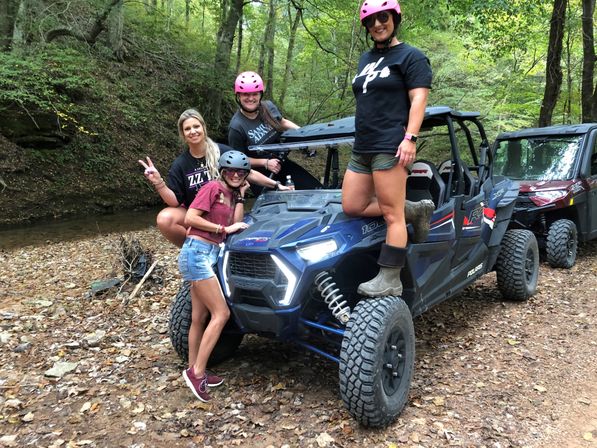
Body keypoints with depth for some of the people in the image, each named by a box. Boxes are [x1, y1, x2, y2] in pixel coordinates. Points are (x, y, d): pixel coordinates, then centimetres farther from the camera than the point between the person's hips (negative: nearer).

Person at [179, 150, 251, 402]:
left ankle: (194, 371, 21)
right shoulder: (213, 187, -8)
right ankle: (197, 372, -4)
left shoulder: (231, 194, 17)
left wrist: (240, 196, 7)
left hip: (209, 255, 9)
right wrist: (224, 228, -12)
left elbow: (235, 225, 8)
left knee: (199, 318, 12)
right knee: (221, 313, -10)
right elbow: (190, 218, -15)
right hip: (197, 252, -9)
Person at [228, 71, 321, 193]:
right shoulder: (236, 127, -21)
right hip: (260, 174, -6)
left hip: (281, 163, 6)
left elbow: (282, 122, 13)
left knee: (317, 190, 3)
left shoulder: (268, 106, -7)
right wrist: (266, 163, -23)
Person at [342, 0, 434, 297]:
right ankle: (416, 209, 12)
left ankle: (390, 282, -3)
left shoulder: (410, 56, 2)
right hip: (362, 147, 9)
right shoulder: (366, 59, 24)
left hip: (390, 147, -9)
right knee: (352, 207, 4)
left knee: (392, 214, -9)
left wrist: (410, 137, -21)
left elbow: (419, 98, -9)